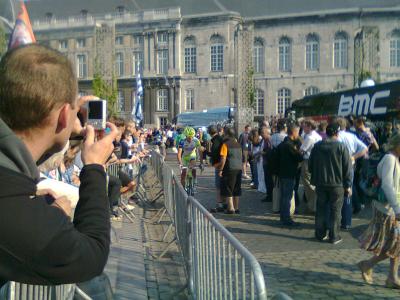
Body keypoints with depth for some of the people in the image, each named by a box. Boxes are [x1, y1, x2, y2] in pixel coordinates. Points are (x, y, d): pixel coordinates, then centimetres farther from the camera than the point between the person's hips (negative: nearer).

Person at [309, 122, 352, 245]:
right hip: (337, 184, -3)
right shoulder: (341, 147, -10)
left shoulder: (317, 146, 1)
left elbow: (310, 165, 8)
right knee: (335, 211, 6)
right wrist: (348, 185, -2)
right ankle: (334, 236, 9)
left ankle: (320, 234, 20)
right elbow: (347, 168, -8)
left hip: (320, 183, 3)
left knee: (321, 209, 14)